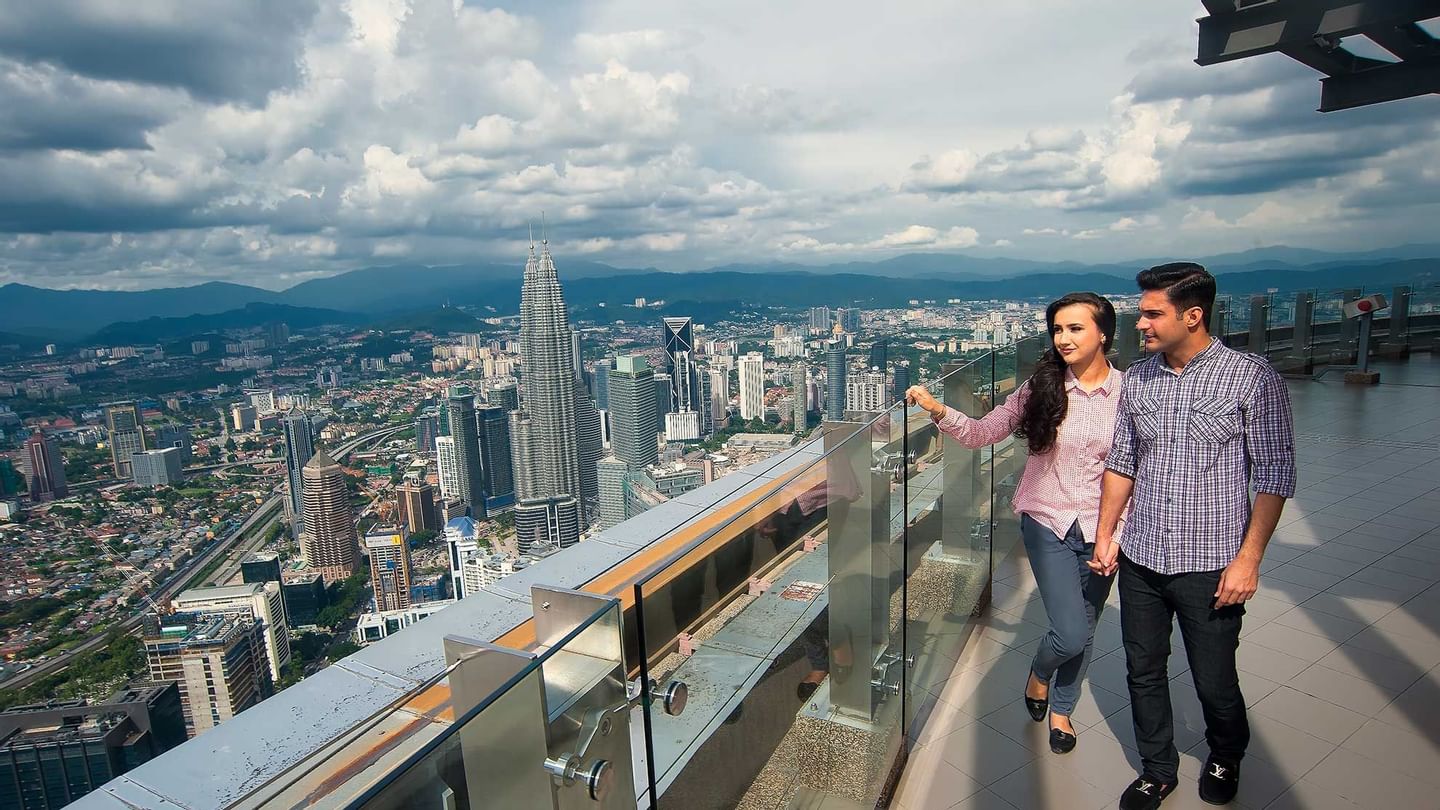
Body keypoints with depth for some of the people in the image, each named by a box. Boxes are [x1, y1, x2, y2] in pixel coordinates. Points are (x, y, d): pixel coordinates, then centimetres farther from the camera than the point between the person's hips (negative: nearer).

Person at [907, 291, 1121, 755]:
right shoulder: (1042, 387, -6)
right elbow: (982, 433, -7)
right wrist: (938, 411, -23)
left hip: (1101, 531, 1)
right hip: (1049, 524, -1)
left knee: (1082, 632, 15)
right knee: (1070, 634, -8)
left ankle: (1061, 709, 42)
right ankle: (1039, 673, 29)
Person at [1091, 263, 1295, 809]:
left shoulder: (1252, 378, -9)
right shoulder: (1137, 379, 4)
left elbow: (1275, 474, -8)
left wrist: (1248, 559, -12)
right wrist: (1105, 536, 9)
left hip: (1210, 565, -4)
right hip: (1139, 560, 4)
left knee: (1215, 683, 11)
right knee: (1143, 673, 13)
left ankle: (1226, 758, 43)